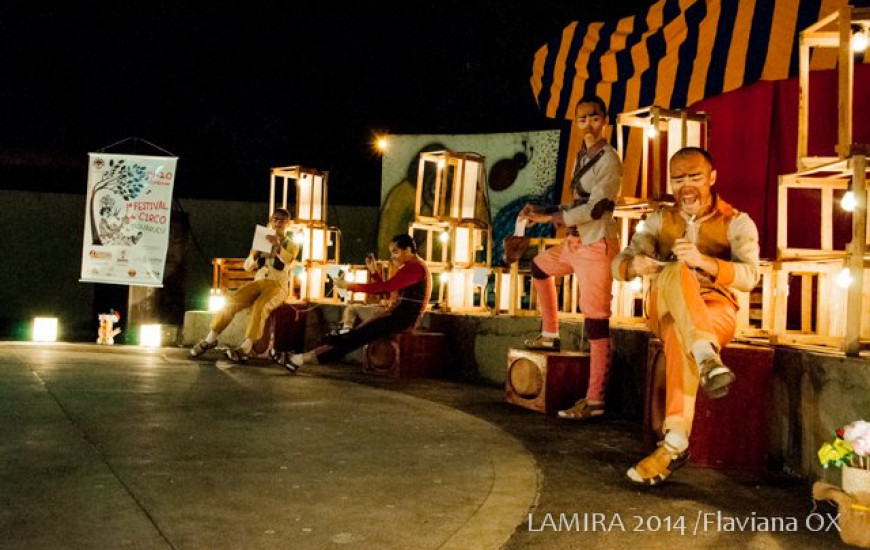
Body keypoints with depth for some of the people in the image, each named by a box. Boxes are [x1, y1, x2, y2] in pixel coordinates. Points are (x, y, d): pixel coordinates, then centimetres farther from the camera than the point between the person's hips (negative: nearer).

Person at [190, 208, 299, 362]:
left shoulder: (291, 245, 8)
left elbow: (289, 261, -15)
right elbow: (247, 266, 12)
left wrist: (278, 246, -32)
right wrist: (255, 254, -9)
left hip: (278, 285, -4)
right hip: (259, 282, 4)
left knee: (259, 307, -36)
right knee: (230, 301, -21)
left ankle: (245, 349, -39)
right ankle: (211, 339, -9)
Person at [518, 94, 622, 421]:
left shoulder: (609, 159, -13)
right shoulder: (582, 156, 14)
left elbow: (595, 208, -20)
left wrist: (549, 218, -16)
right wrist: (542, 210, 6)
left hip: (597, 245, -10)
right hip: (575, 242, 10)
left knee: (596, 323, -9)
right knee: (539, 266, 30)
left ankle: (595, 401, -6)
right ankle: (550, 335, 38)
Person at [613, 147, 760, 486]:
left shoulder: (737, 223, 8)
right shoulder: (661, 220, 17)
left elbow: (748, 276, -11)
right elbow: (618, 265, 7)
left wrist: (703, 261, -30)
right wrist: (634, 265, -20)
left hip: (716, 310, -2)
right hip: (664, 310, 2)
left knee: (679, 334, -38)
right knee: (675, 272, -33)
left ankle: (675, 443, -41)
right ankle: (708, 360, -53)